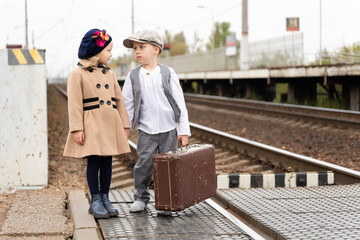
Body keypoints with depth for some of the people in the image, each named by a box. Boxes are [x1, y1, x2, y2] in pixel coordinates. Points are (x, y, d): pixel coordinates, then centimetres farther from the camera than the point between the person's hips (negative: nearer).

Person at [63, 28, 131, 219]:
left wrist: (125, 124, 13)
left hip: (111, 124, 5)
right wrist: (76, 129, -15)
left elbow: (119, 100, 17)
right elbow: (74, 103, -9)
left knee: (107, 162, 7)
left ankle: (105, 198, 16)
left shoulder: (109, 74, 15)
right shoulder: (77, 74, -4)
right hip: (92, 125, -5)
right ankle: (95, 201, 6)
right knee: (94, 162, -3)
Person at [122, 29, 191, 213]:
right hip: (146, 130, 0)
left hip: (169, 129, 0)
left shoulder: (168, 74, 0)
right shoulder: (133, 76, 3)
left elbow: (180, 103, 1)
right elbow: (127, 105, 9)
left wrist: (184, 130, -1)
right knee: (144, 164, -5)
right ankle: (141, 197, 12)